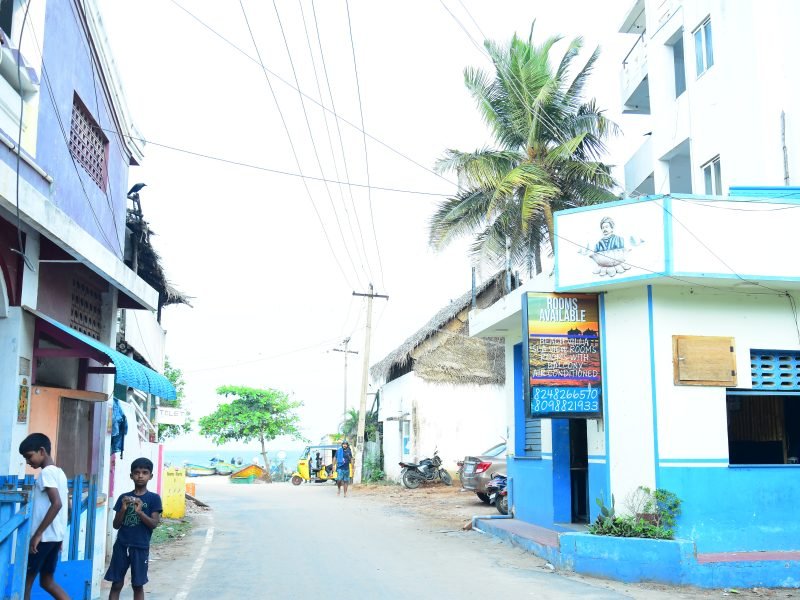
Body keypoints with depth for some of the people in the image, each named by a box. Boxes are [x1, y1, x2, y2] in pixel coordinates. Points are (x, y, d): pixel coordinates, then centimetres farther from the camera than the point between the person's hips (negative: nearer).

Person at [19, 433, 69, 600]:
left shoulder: (46, 472, -13)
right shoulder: (59, 473, 14)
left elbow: (56, 504, -24)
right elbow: (63, 505, 18)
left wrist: (37, 534, -23)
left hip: (44, 537, -9)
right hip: (55, 536, 9)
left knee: (25, 581, 1)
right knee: (47, 581, 14)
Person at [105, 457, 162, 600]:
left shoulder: (154, 498, -1)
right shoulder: (123, 497, 6)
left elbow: (154, 524, -7)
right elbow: (116, 525, 5)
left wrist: (139, 511, -21)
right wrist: (123, 509, -12)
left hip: (141, 548, -2)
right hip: (121, 546, 2)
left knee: (138, 585, 4)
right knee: (116, 584, 4)